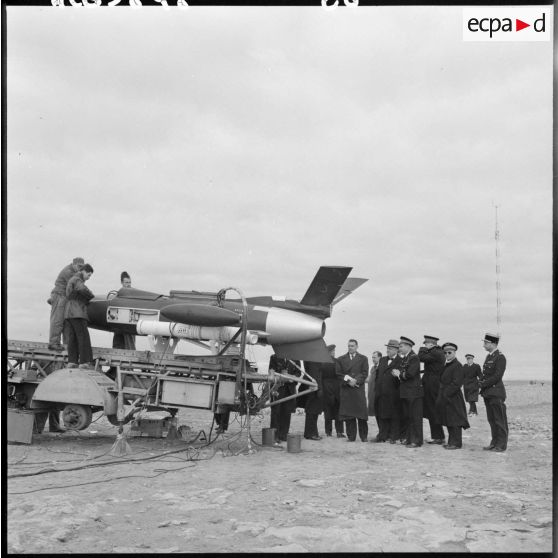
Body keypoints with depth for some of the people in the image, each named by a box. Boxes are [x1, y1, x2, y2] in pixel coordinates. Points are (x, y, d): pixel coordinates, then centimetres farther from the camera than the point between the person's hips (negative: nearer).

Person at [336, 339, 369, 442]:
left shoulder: (363, 359, 12)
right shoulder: (340, 359, 14)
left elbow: (364, 373, 2)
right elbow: (338, 374, 5)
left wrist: (356, 380, -12)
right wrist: (348, 381, -9)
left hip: (359, 388, -1)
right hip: (346, 389, 1)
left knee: (361, 413, -5)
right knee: (348, 413, -1)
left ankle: (364, 436, 3)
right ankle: (351, 436, 4)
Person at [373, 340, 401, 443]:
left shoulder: (400, 361, -6)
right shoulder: (382, 360, 16)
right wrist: (377, 386, 13)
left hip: (393, 394, -6)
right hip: (381, 392, 6)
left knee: (394, 416, 1)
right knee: (381, 415, 9)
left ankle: (394, 437, 8)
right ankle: (383, 435, 17)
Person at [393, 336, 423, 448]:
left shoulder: (414, 358, -13)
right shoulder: (403, 359, 15)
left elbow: (410, 373, -22)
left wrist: (399, 374, -8)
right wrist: (397, 373, -6)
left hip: (414, 391, -9)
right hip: (405, 392, 9)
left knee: (415, 417, -4)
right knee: (407, 416, 14)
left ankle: (417, 440, 1)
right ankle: (409, 438, 23)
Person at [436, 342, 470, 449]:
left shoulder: (457, 366, -12)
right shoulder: (446, 365, 17)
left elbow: (456, 383, -18)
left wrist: (446, 394, -18)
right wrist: (441, 394, 10)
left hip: (453, 397, -9)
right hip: (445, 398, 9)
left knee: (455, 421, -5)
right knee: (448, 421, 13)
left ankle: (456, 443, -1)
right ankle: (451, 441, 20)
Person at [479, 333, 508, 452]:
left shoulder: (500, 357, -11)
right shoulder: (488, 356, 15)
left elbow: (497, 376, -18)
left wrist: (483, 384, -14)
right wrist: (480, 382, 1)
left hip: (496, 393, -8)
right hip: (488, 393, 8)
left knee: (499, 420, -2)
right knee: (491, 419, 12)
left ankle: (502, 444, 3)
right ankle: (494, 442, 19)